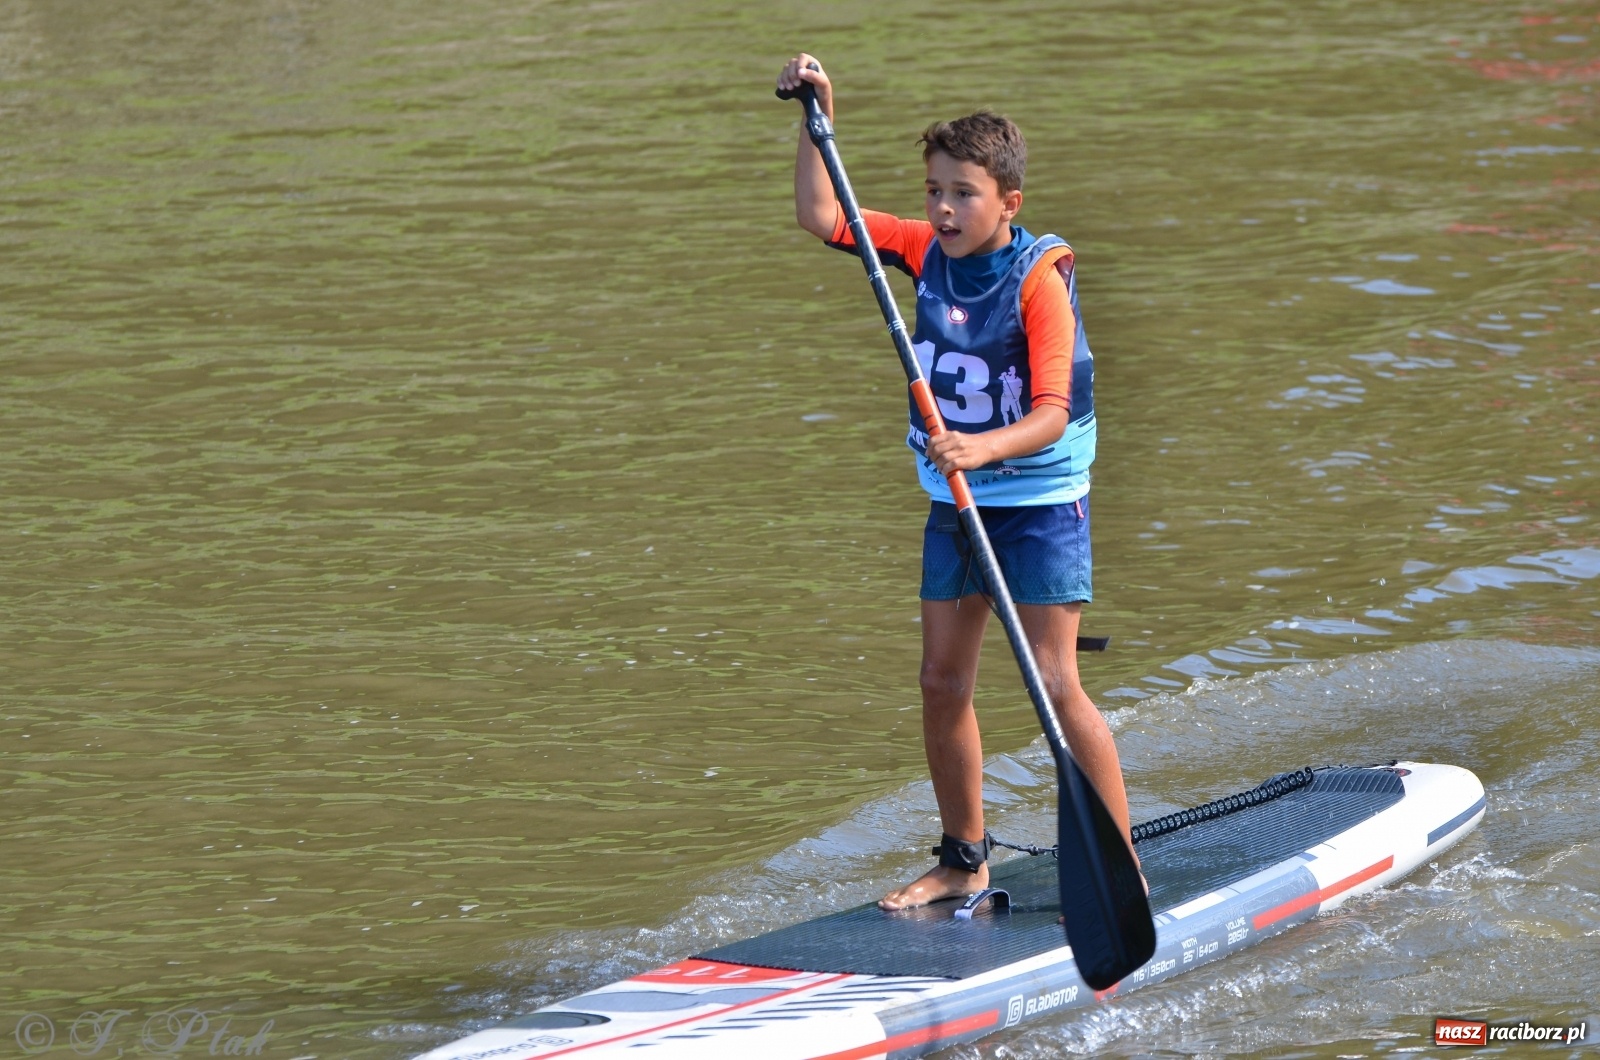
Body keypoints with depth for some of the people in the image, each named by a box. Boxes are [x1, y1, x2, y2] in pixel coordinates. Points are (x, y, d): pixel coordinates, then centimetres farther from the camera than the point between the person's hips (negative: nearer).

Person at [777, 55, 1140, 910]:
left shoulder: (1038, 278, -20)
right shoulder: (928, 254, -1)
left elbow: (1051, 414, -28)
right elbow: (821, 218, 3)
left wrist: (987, 447, -46)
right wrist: (819, 117, -6)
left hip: (1040, 501, -7)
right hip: (957, 500, 7)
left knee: (1054, 683, -10)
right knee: (942, 683, 8)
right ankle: (964, 862, 22)